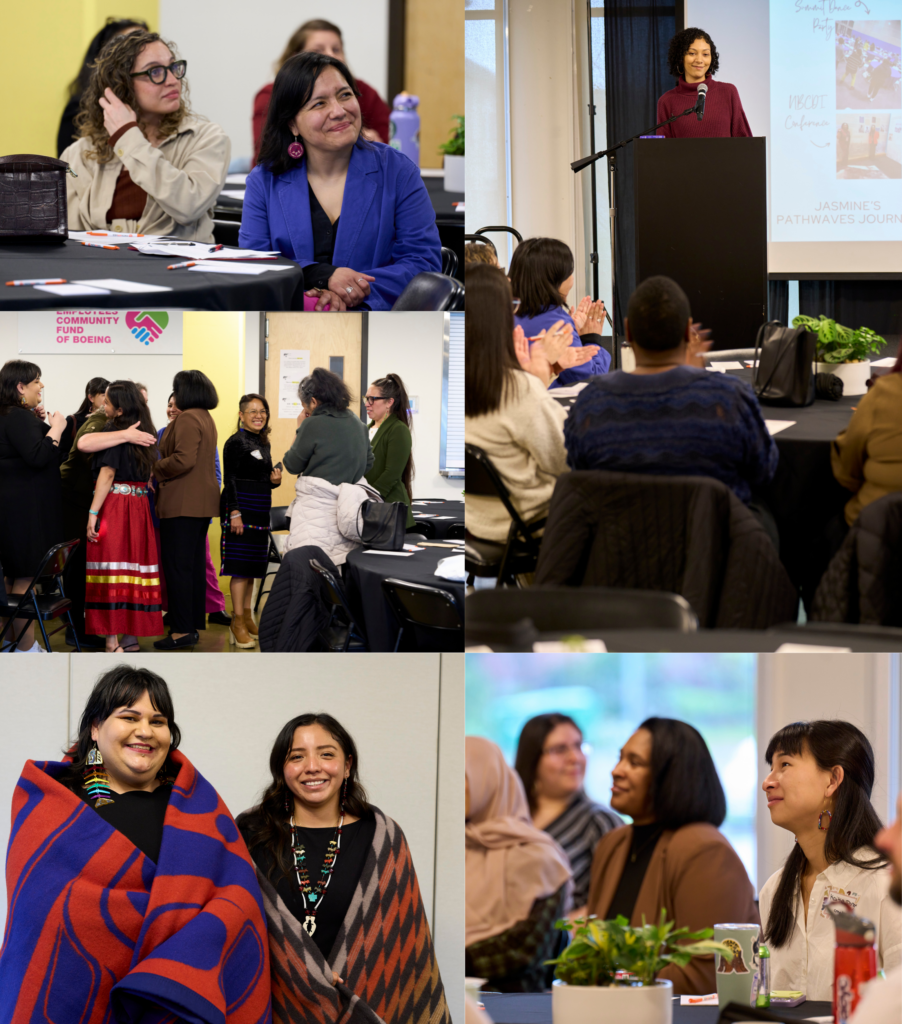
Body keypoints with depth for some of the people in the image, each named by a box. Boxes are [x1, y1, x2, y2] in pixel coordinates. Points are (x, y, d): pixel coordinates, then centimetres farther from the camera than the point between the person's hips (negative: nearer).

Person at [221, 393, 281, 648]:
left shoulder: (264, 443, 15)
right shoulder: (236, 442, -9)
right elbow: (230, 479, -13)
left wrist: (274, 481, 1)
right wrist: (234, 512, -18)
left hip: (260, 510, 8)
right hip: (241, 506, -8)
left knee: (252, 565, 12)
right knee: (240, 564, -9)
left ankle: (247, 617, 19)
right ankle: (237, 621, -7)